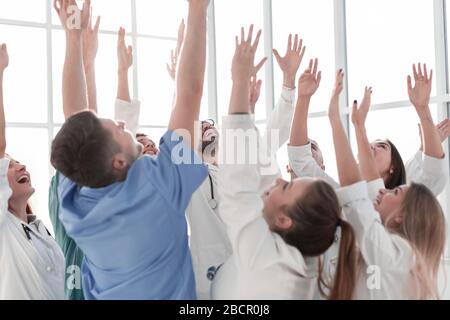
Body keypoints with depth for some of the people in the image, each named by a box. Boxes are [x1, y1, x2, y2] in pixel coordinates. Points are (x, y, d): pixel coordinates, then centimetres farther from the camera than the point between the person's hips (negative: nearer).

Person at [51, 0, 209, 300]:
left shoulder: (74, 200, -19)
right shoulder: (157, 189, -31)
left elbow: (74, 114, -8)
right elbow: (190, 92, -30)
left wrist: (74, 35, -6)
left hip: (106, 293, 4)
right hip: (165, 295, -4)